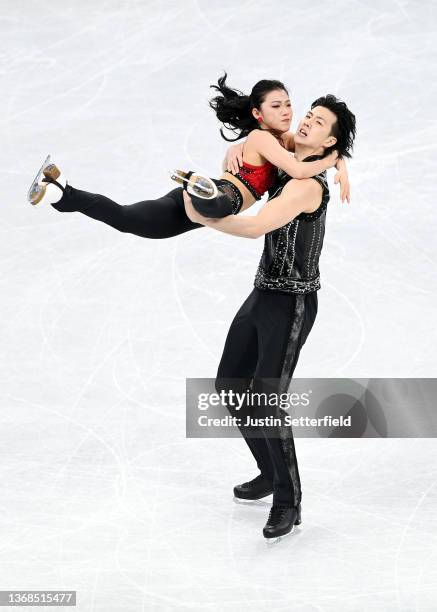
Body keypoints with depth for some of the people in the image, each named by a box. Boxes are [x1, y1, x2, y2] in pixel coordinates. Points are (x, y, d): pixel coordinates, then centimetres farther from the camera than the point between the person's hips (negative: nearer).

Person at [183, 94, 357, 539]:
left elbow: (256, 226, -32)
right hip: (264, 295, 10)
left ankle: (288, 502, 0)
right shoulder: (285, 168, 7)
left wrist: (201, 219, -21)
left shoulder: (307, 185, -21)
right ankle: (270, 473, 30)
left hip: (291, 304, -10)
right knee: (230, 385, 15)